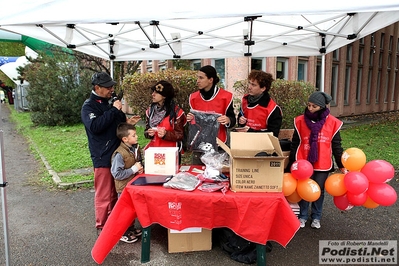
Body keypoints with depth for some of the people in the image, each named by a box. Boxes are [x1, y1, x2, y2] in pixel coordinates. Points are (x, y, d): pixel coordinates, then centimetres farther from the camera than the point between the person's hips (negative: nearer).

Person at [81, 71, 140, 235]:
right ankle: (102, 227, 16)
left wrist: (127, 121, 3)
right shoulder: (89, 106, -11)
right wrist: (113, 110, -25)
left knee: (114, 192, 19)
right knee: (104, 194, 1)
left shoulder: (110, 102, 12)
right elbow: (95, 126, -28)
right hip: (103, 157, -8)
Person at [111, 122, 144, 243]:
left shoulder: (136, 148, -2)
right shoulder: (119, 154, -25)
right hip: (124, 187, -7)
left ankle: (131, 228, 41)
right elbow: (117, 174, -26)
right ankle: (123, 233, 27)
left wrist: (140, 168, -6)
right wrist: (134, 169, -25)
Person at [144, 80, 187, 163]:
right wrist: (149, 133, -10)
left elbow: (180, 135, -7)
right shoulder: (150, 110, 6)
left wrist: (166, 134, -22)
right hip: (153, 149, 4)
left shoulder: (176, 112, -8)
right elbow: (146, 132, 12)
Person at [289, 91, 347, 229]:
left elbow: (336, 146, 3)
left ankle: (316, 217, 32)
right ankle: (303, 216, 28)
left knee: (319, 191, 13)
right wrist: (292, 163, 1)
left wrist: (341, 165, 4)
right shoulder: (300, 121, -4)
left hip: (323, 165, 0)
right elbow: (295, 144, 2)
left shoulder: (332, 123, -4)